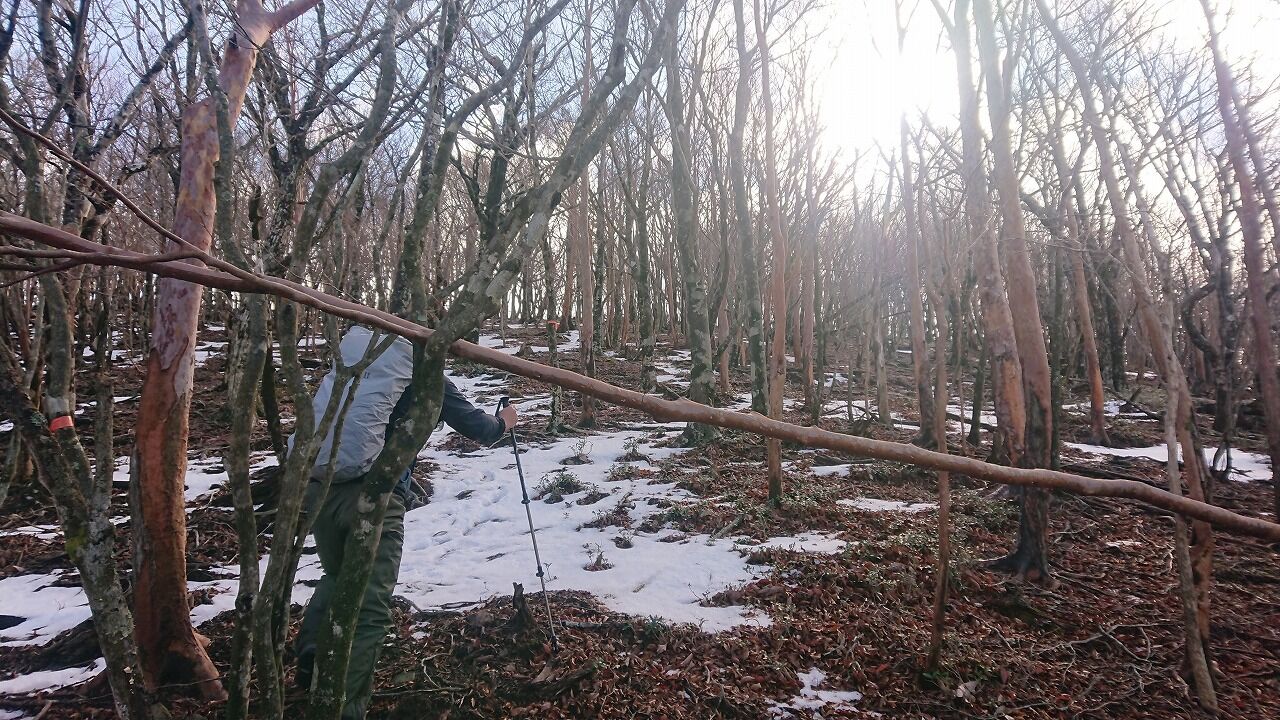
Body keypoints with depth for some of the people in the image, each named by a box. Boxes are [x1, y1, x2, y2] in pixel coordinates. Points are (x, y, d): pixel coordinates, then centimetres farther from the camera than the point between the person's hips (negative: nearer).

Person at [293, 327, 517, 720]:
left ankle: (309, 660, 23)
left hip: (313, 482, 6)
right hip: (370, 491, -6)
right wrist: (502, 422, 37)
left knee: (337, 575, 30)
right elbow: (475, 426, 15)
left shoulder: (355, 351, 22)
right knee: (371, 608, 2)